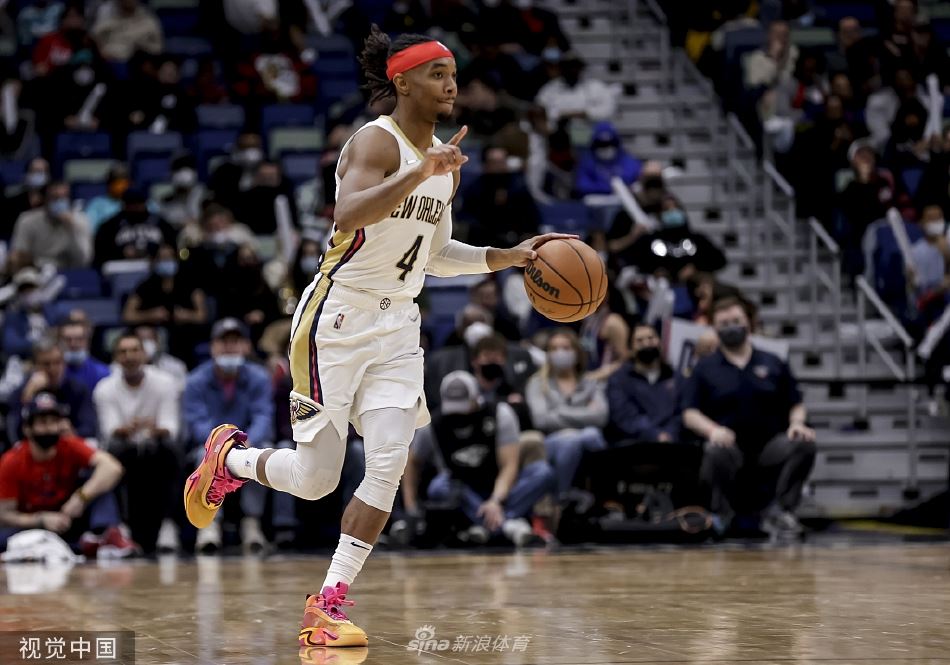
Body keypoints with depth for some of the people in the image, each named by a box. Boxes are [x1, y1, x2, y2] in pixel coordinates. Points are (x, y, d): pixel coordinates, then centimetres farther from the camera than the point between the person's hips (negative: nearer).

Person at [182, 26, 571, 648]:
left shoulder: (445, 160, 12)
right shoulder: (377, 142, -14)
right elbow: (348, 216, -33)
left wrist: (509, 257, 11)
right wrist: (421, 173, -41)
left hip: (397, 325, 7)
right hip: (337, 318, -7)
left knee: (390, 464, -10)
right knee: (316, 477, -3)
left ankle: (329, 602, -3)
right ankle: (229, 457, 30)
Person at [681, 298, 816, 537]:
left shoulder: (773, 364, 16)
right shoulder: (705, 369, 11)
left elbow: (795, 405, 16)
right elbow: (690, 413, 3)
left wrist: (797, 423, -8)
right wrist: (713, 429, -18)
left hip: (770, 445, 2)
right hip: (730, 444, -2)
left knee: (804, 445, -28)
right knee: (717, 453, -39)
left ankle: (779, 511, -15)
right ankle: (722, 515, -13)